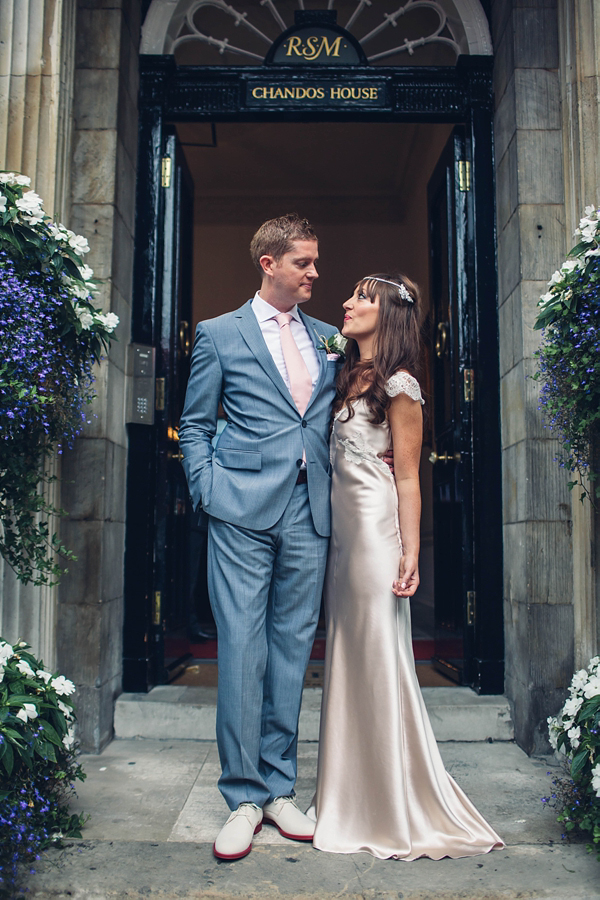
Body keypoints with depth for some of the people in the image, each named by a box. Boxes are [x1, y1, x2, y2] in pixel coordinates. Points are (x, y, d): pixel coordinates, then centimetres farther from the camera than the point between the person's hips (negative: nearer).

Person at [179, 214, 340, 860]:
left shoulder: (326, 339, 16)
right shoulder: (219, 335, 7)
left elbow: (333, 421, 18)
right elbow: (194, 426, 7)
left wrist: (338, 486, 3)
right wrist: (207, 494, -4)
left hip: (309, 513, 4)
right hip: (243, 513, -3)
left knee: (292, 649, 8)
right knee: (242, 649, -3)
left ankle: (279, 789, 21)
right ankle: (243, 799, 10)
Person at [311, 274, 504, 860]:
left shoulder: (398, 386, -7)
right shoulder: (348, 377, 14)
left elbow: (408, 477, -9)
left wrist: (410, 551, -13)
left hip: (376, 528, -7)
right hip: (340, 527, 8)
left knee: (379, 659, -1)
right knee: (347, 657, 12)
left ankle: (402, 809, 15)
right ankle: (353, 797, 26)